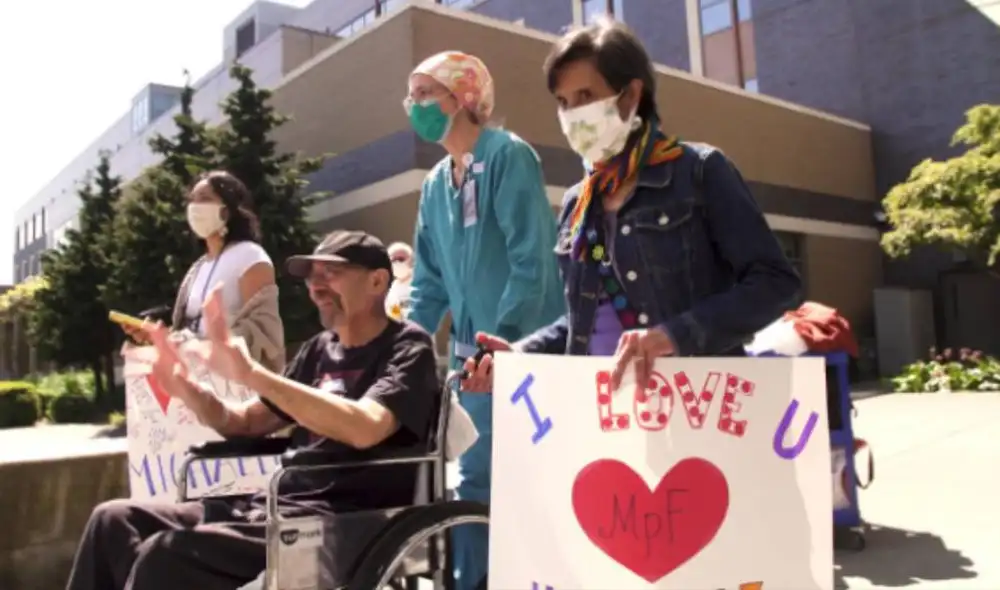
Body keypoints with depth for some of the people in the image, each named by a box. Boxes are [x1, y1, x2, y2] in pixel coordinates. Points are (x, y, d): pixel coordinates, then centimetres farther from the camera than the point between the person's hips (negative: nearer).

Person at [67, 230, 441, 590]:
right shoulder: (320, 349, 16)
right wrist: (184, 387, 0)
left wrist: (250, 372, -28)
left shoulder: (407, 347, -5)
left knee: (165, 552, -24)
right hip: (280, 505, 8)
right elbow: (245, 424, 20)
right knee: (114, 520, 1)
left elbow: (364, 429, -26)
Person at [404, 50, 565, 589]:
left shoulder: (507, 155, -8)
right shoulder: (434, 185, 15)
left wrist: (505, 343, -20)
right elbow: (430, 282, 18)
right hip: (474, 355, 8)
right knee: (476, 480, 13)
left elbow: (531, 260, -17)